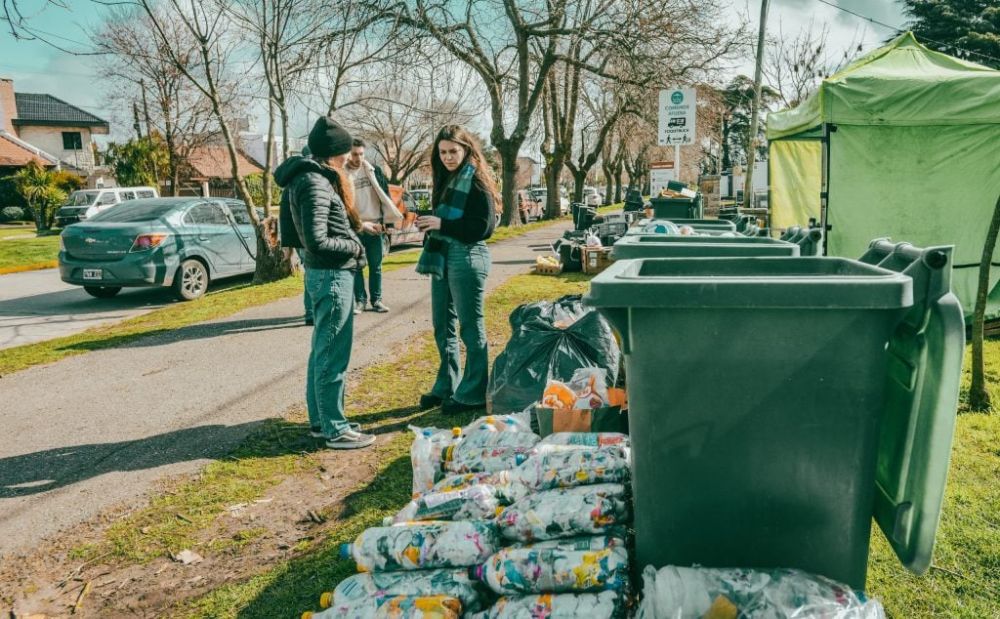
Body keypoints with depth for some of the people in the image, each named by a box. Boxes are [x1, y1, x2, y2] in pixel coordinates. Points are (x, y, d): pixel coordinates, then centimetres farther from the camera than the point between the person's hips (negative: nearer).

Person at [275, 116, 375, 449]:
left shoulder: (312, 177, 13)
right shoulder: (315, 184, -18)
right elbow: (317, 241, -24)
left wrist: (354, 229, 8)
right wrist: (354, 247, -10)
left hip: (325, 273, 11)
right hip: (332, 275, -11)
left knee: (322, 351, 16)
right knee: (333, 355, -3)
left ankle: (320, 419, 27)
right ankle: (335, 429, 6)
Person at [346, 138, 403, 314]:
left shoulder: (374, 171, 5)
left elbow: (384, 195, 6)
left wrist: (386, 221, -2)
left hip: (376, 226, 2)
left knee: (376, 266, 6)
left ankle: (376, 300, 15)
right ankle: (360, 299, 15)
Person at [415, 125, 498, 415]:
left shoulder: (476, 181, -10)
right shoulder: (446, 179, 14)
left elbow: (485, 227, -16)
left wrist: (442, 224, -19)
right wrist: (429, 223, -1)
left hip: (467, 258, -8)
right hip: (442, 257, 8)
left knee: (471, 327, 0)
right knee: (443, 326, 15)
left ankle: (473, 394, 10)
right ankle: (446, 386, 28)